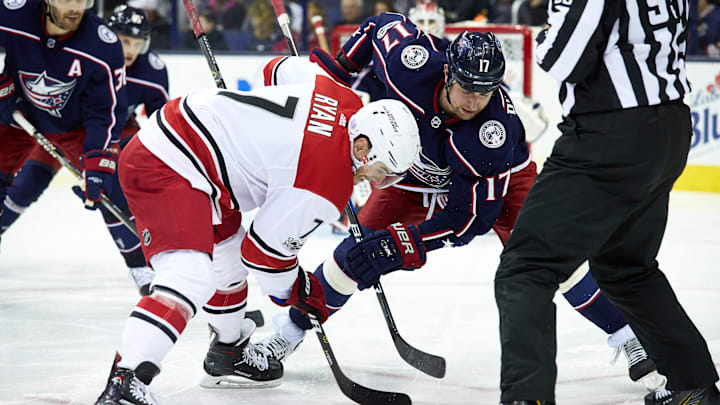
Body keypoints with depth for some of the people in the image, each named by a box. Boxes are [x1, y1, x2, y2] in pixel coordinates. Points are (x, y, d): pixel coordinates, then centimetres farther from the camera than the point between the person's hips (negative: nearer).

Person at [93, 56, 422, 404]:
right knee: (190, 277, -27)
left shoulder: (346, 100, 3)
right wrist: (297, 290, 9)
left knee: (228, 258, 28)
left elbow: (283, 68, 23)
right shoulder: (328, 183, -20)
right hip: (165, 170, -11)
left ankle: (229, 355, 49)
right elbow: (267, 246, -10)